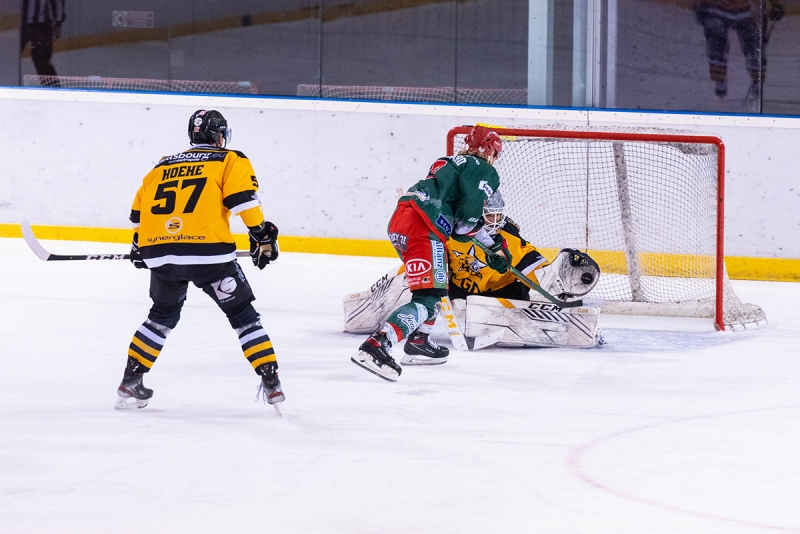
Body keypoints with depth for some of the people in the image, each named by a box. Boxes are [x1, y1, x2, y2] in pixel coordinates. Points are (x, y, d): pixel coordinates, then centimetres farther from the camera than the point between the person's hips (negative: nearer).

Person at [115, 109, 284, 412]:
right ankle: (270, 382, 1)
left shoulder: (163, 166, 25)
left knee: (163, 315, 27)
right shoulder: (230, 161, 11)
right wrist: (262, 235, -3)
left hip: (161, 253, 4)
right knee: (243, 315, 9)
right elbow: (243, 198, -6)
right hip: (208, 252, -4)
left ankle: (131, 382, 25)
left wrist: (139, 246, 42)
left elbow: (138, 212, 27)